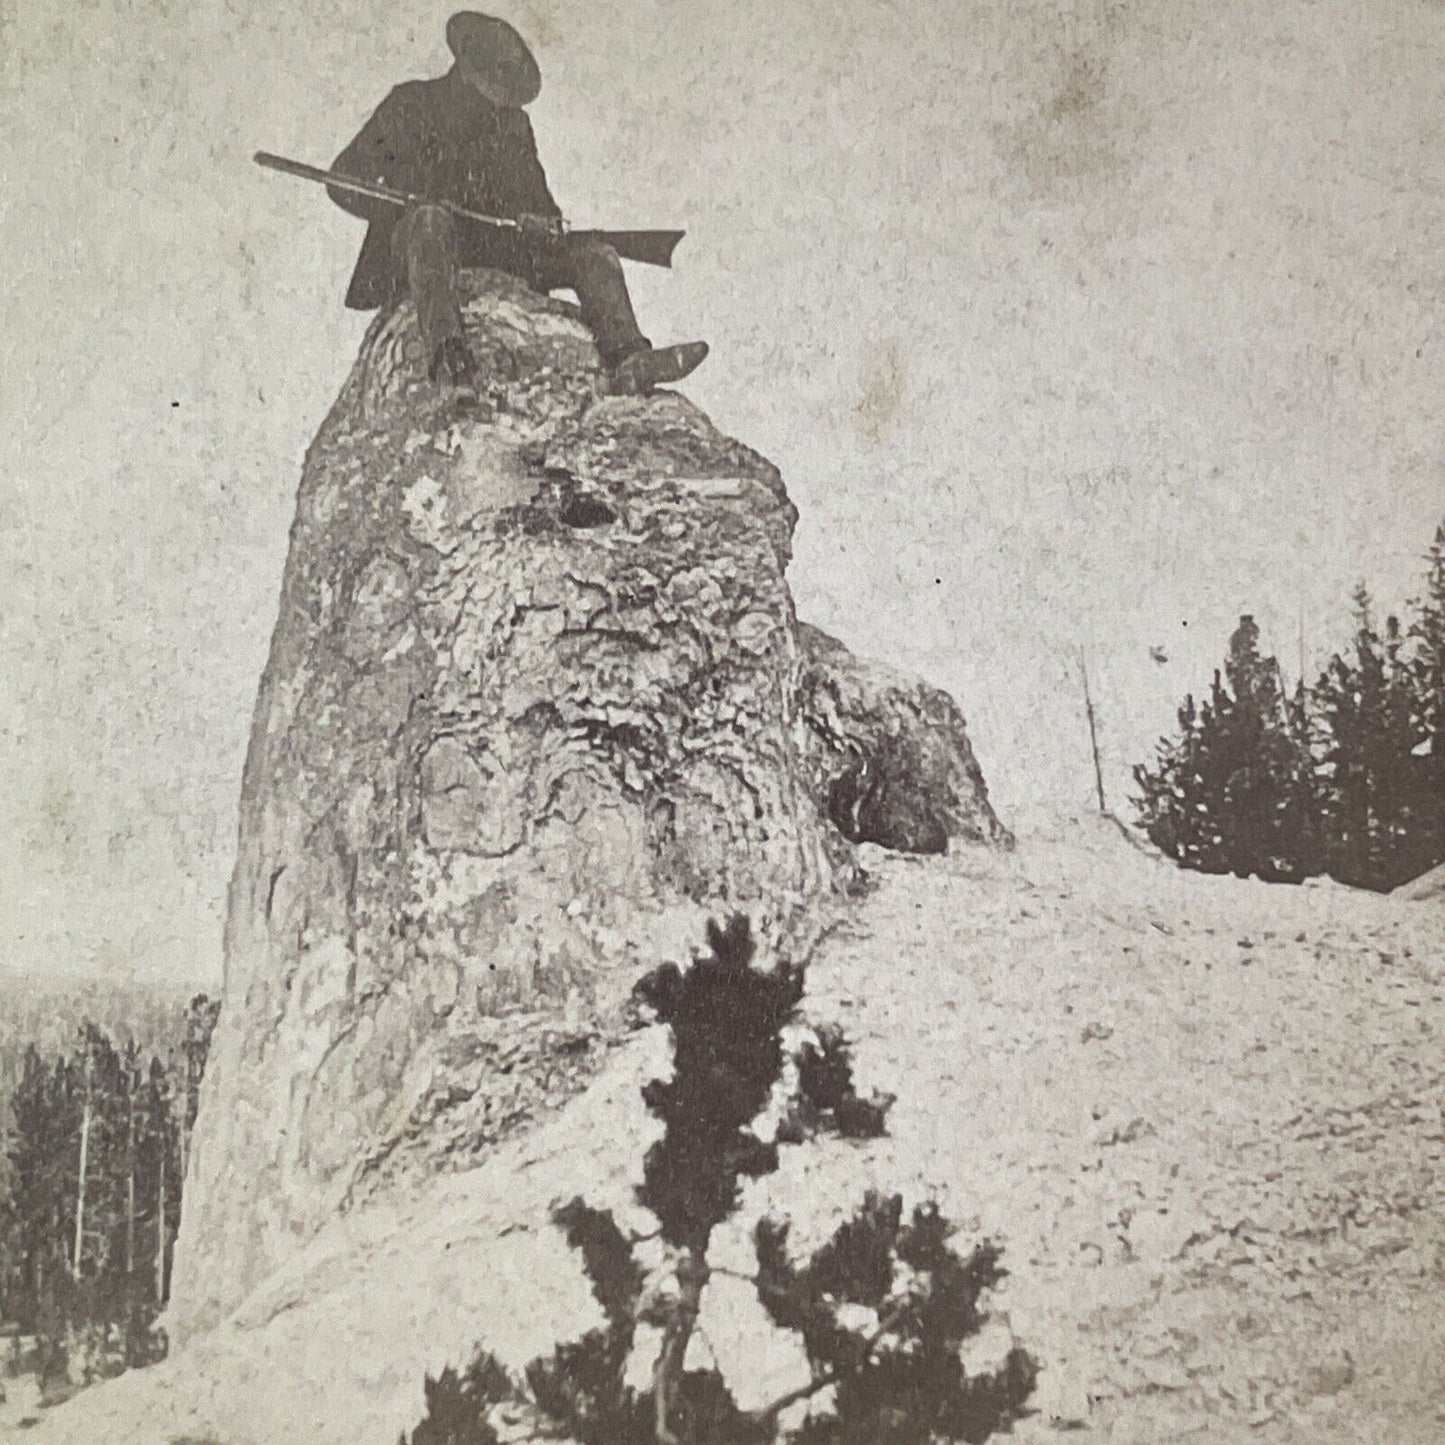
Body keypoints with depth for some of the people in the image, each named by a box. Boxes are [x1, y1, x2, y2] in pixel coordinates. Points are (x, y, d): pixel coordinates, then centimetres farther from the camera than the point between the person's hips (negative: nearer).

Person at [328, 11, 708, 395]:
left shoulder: (513, 124, 16)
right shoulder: (409, 105, 4)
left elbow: (533, 194, 18)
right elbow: (345, 180, 1)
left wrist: (542, 221, -8)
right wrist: (399, 208, -18)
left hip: (494, 247, 5)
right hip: (412, 246, -4)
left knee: (594, 254, -13)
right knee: (430, 220, -41)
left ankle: (627, 361, -36)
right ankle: (444, 350, -61)